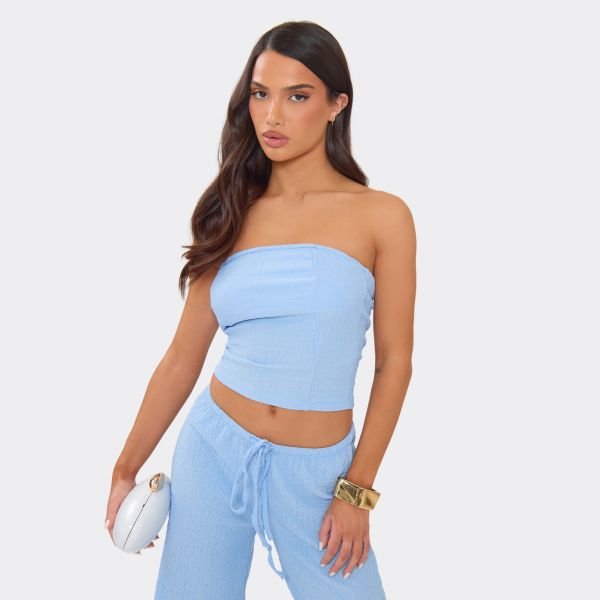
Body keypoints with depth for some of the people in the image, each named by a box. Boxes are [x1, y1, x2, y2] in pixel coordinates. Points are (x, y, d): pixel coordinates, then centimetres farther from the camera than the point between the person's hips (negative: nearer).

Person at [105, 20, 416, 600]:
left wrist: (357, 490, -8)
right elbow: (182, 359, 5)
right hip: (215, 448, 2)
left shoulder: (382, 216, -5)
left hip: (316, 470, -2)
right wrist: (126, 468, 6)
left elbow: (394, 364, -4)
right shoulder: (231, 214, 3)